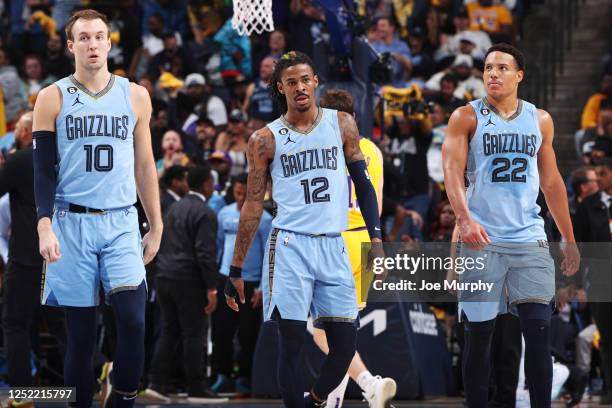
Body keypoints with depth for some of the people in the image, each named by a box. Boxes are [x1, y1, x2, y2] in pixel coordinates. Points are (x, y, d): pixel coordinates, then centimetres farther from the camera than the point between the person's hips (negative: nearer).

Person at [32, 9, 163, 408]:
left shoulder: (135, 96, 8)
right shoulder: (53, 98, 3)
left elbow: (144, 166, 14)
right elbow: (44, 170, 0)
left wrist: (156, 227, 12)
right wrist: (45, 226, -12)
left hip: (121, 224, 1)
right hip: (72, 224, -1)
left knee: (133, 320, -15)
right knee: (81, 334, 1)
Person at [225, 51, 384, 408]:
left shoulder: (342, 124, 7)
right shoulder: (266, 140, 3)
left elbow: (363, 183, 11)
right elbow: (253, 205, 6)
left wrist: (376, 238, 0)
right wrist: (236, 270, 4)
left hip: (333, 246, 2)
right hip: (290, 247, -2)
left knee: (346, 344, 1)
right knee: (291, 342, -5)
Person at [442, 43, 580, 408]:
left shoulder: (540, 120, 11)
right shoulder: (467, 117, 1)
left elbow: (551, 181, 17)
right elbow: (452, 172, -10)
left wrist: (570, 239, 15)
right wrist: (465, 219, -28)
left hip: (530, 240, 2)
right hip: (483, 241, -2)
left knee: (539, 330, -6)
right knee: (479, 334, 0)